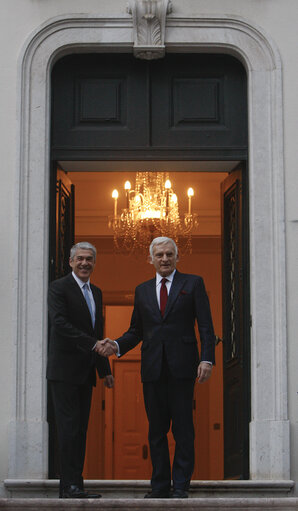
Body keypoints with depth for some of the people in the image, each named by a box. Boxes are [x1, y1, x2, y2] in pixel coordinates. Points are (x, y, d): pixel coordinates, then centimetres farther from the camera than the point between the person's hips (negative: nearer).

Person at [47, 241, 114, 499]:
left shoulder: (96, 292, 18)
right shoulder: (59, 287, -5)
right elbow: (59, 323, -19)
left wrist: (105, 370, 17)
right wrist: (92, 343, -26)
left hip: (86, 371, 7)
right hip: (65, 369, -7)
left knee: (80, 429, 7)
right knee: (69, 426, -9)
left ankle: (73, 485, 11)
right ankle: (70, 485, -7)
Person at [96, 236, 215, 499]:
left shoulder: (193, 283, 6)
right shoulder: (142, 290, 17)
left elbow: (206, 326, 0)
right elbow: (136, 331, 19)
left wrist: (207, 359, -11)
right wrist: (116, 345, 0)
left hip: (182, 367, -3)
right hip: (152, 368, 4)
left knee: (183, 427, -3)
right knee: (156, 429, 6)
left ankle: (181, 485, 3)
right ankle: (160, 485, 13)